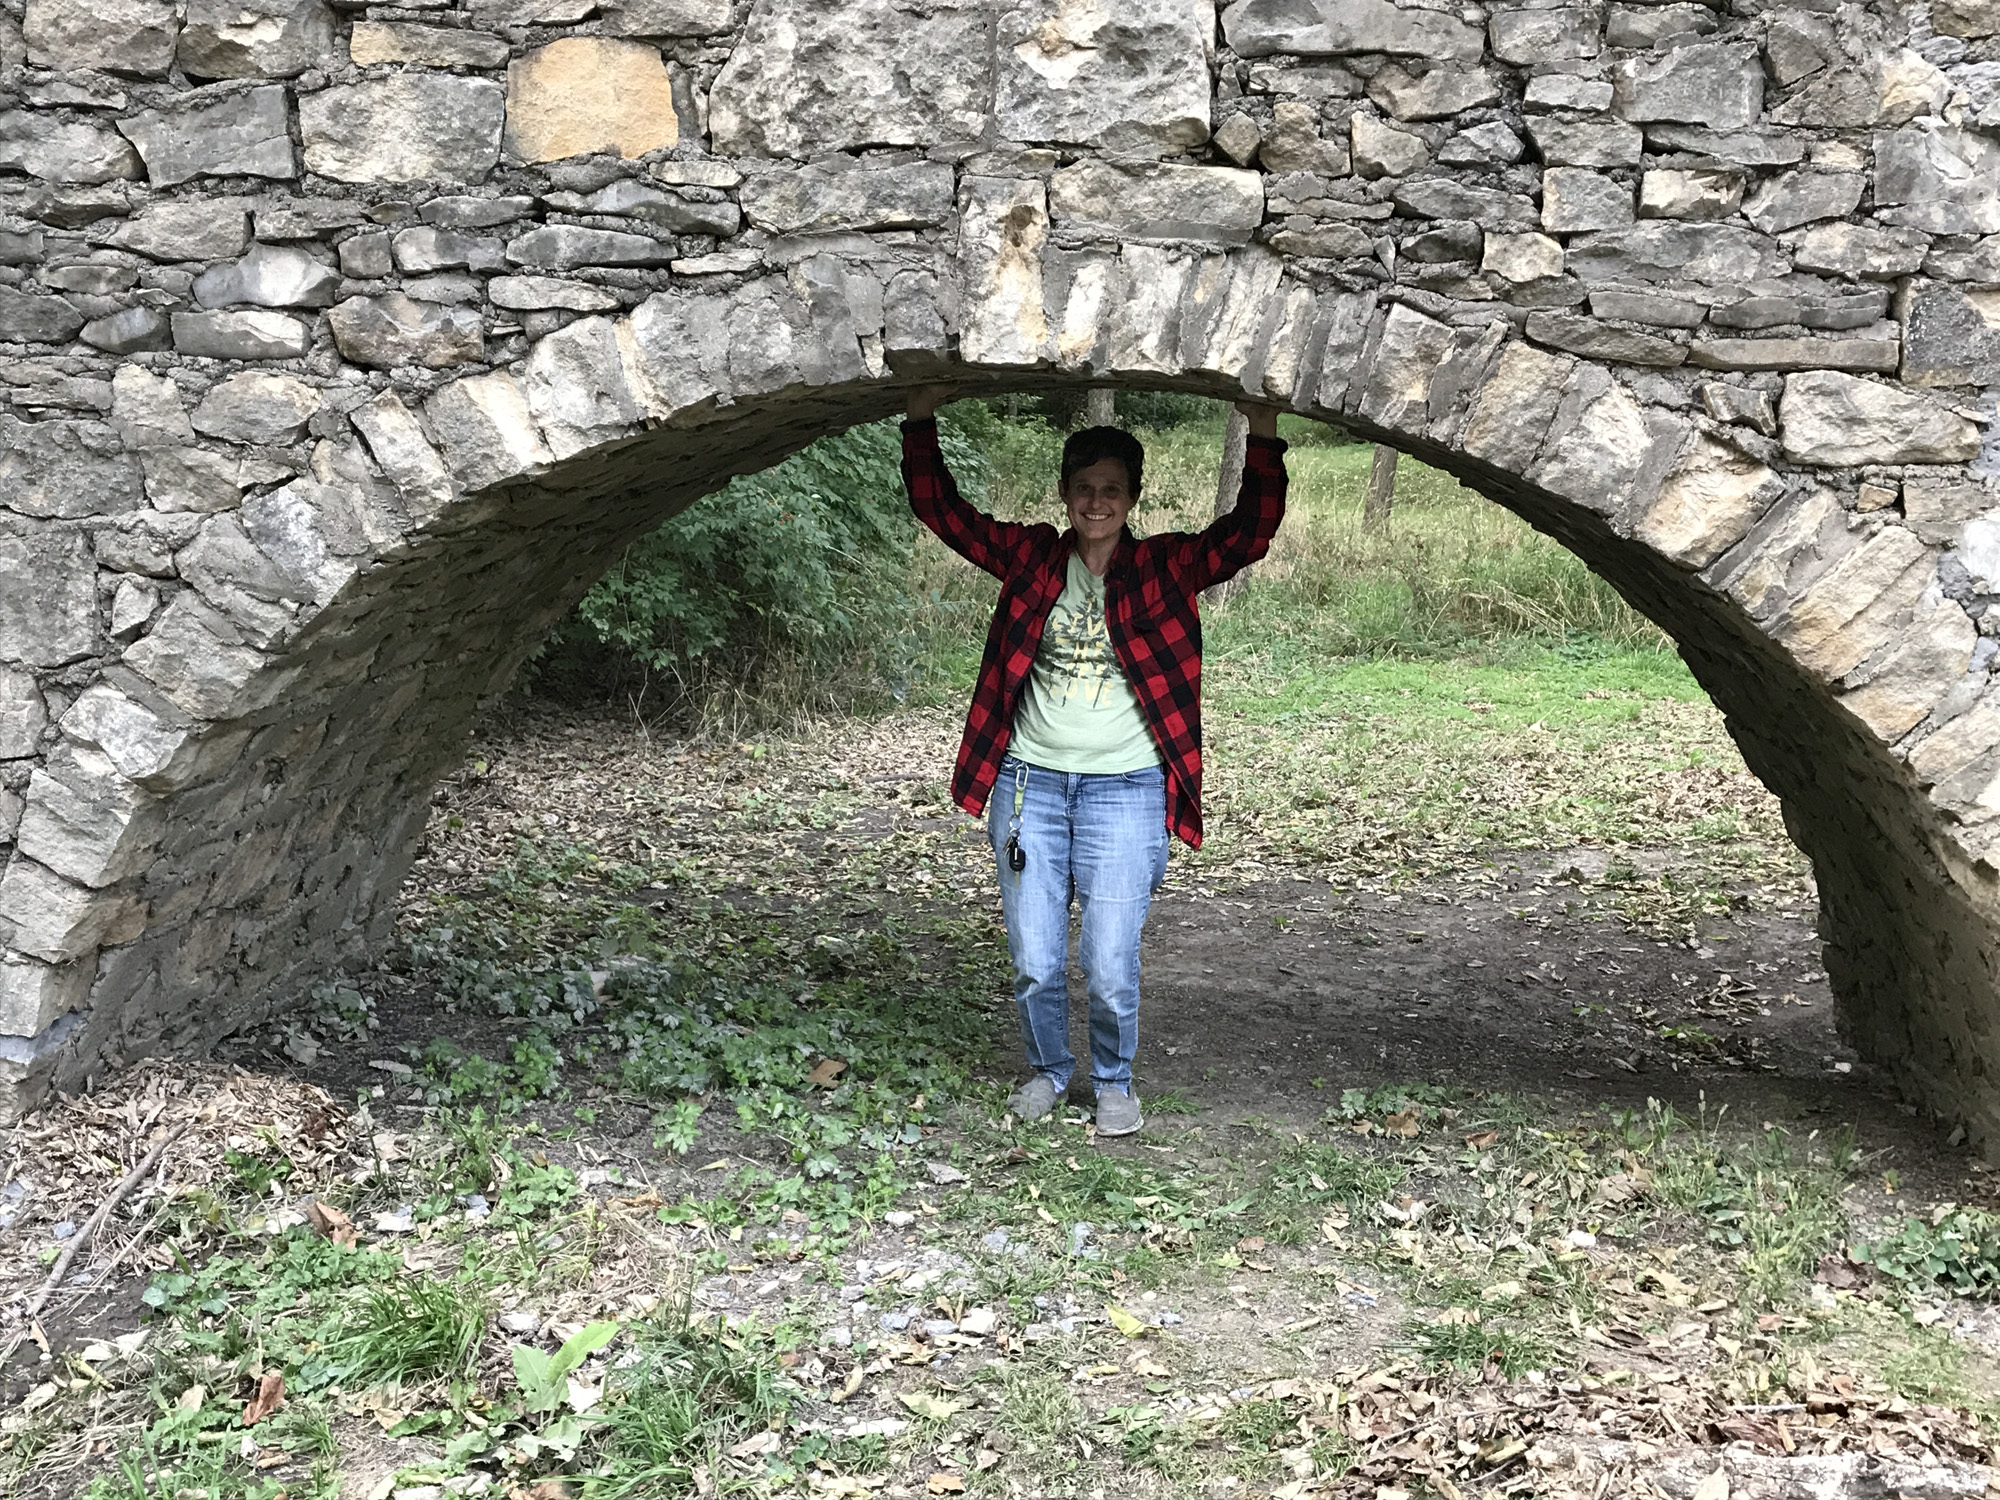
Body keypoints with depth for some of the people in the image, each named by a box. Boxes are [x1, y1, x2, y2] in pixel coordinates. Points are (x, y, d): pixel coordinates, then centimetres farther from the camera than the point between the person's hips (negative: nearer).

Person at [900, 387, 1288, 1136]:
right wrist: (922, 419, -5)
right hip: (1029, 782, 2)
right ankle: (1048, 1069, 31)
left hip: (1124, 789, -2)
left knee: (1111, 963, -4)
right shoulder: (1031, 557, 5)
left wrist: (1263, 439, -22)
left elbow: (1249, 533, -11)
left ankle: (1114, 1082, 21)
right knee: (1034, 960, 6)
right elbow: (940, 509, 5)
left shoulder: (1165, 568, 1)